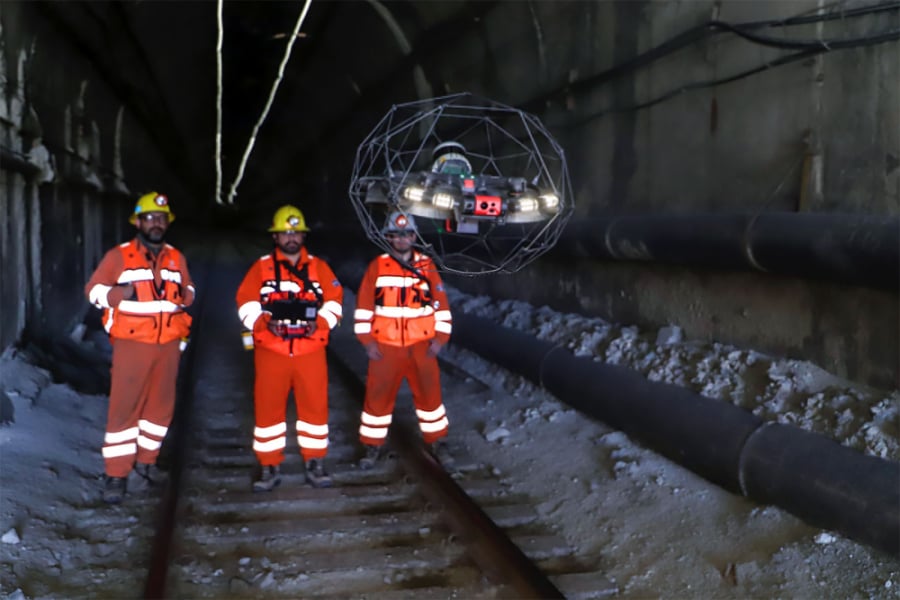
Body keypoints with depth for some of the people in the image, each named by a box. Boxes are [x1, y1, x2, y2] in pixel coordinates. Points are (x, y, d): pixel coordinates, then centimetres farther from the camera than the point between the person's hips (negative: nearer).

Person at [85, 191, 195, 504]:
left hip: (168, 345, 5)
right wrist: (118, 294, -18)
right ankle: (117, 474, 1)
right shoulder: (119, 256, -4)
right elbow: (93, 289, 0)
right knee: (124, 407, -6)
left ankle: (146, 460, 29)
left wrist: (186, 296, -1)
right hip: (132, 344, -5)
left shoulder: (176, 258, 10)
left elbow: (188, 288, 22)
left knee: (161, 405, 12)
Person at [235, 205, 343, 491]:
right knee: (268, 407, 2)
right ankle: (269, 466, 13)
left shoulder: (319, 267, 11)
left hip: (310, 350, 1)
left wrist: (320, 322, -10)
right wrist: (264, 322, -14)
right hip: (271, 350, 0)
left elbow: (334, 301, 8)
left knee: (315, 405, 2)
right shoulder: (261, 267, 7)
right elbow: (246, 303, 2)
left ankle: (315, 462, 15)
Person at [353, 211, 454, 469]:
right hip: (385, 347, -1)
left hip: (422, 346, 1)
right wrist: (366, 339, -4)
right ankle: (373, 446, 18)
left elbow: (441, 303, 6)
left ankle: (437, 442, 21)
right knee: (378, 396, 4)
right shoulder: (377, 267, 1)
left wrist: (440, 337, 0)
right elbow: (363, 305, 1)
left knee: (429, 394, 6)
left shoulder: (427, 266, 4)